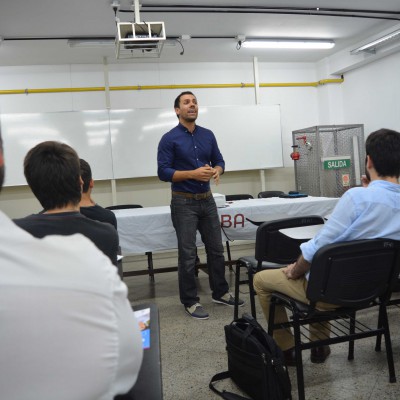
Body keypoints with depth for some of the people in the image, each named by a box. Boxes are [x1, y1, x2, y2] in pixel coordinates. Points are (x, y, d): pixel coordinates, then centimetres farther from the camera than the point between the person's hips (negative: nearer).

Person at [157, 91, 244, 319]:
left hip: (207, 200, 5)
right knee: (188, 254, 0)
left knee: (216, 249, 12)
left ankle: (221, 292, 28)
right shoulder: (169, 139, -7)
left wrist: (217, 171, -12)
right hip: (184, 202, -5)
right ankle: (190, 301, 13)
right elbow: (163, 172, -12)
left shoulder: (208, 135, 8)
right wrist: (192, 174, -22)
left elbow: (219, 161, 12)